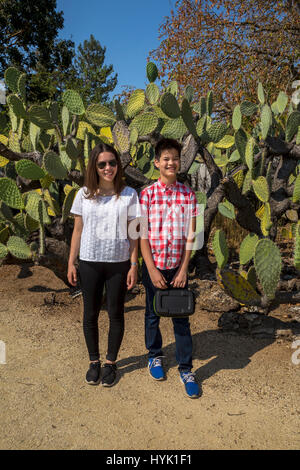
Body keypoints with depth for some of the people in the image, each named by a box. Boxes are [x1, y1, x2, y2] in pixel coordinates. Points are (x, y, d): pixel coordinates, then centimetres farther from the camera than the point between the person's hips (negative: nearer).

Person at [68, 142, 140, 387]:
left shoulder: (128, 194, -3)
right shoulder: (84, 194, 1)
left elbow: (133, 234, -2)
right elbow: (78, 231, 6)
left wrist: (134, 265, -5)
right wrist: (71, 263, 4)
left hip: (118, 263, -1)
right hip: (89, 263, 2)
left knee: (116, 314, 10)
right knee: (91, 314, 12)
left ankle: (111, 362, 29)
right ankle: (94, 362, 31)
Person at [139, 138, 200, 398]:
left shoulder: (188, 195, 0)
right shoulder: (147, 194, -4)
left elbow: (190, 236, 0)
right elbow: (143, 235, -6)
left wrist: (183, 269, -6)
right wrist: (152, 270, -11)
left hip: (178, 266, 1)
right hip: (153, 265, 0)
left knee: (181, 317, 6)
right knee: (153, 314, 14)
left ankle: (186, 368, 21)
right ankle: (155, 356, 36)